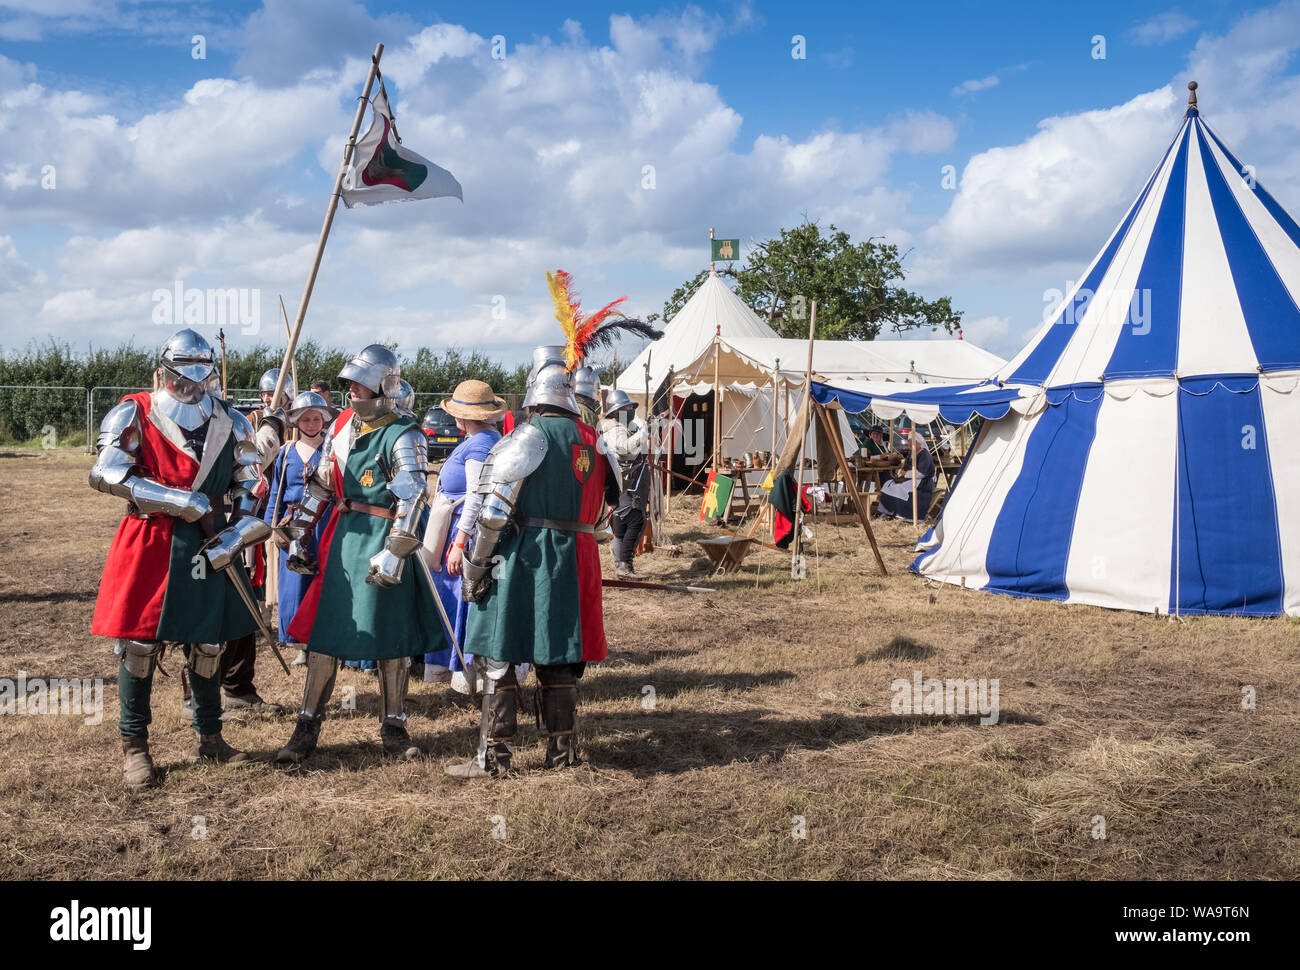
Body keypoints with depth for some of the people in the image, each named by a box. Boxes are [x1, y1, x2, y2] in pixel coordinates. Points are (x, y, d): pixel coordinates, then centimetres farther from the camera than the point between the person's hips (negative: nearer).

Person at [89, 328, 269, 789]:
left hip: (207, 543, 3)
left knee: (208, 643, 10)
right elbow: (105, 474, -16)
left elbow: (251, 489, 8)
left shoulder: (230, 423, 5)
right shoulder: (133, 415, -5)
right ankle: (134, 745, 15)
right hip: (148, 543, -3)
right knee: (140, 643, 1)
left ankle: (209, 737, 26)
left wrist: (233, 538, -7)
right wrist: (177, 500, -22)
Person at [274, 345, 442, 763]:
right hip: (341, 537, 6)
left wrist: (393, 554, -24)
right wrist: (298, 535, 13)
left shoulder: (403, 436, -11)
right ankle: (307, 726, 15)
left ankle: (394, 727, 17)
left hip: (382, 540, -6)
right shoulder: (342, 425, 11)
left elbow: (412, 500, -18)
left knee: (392, 640, 3)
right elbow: (319, 484, 17)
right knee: (322, 632, 6)